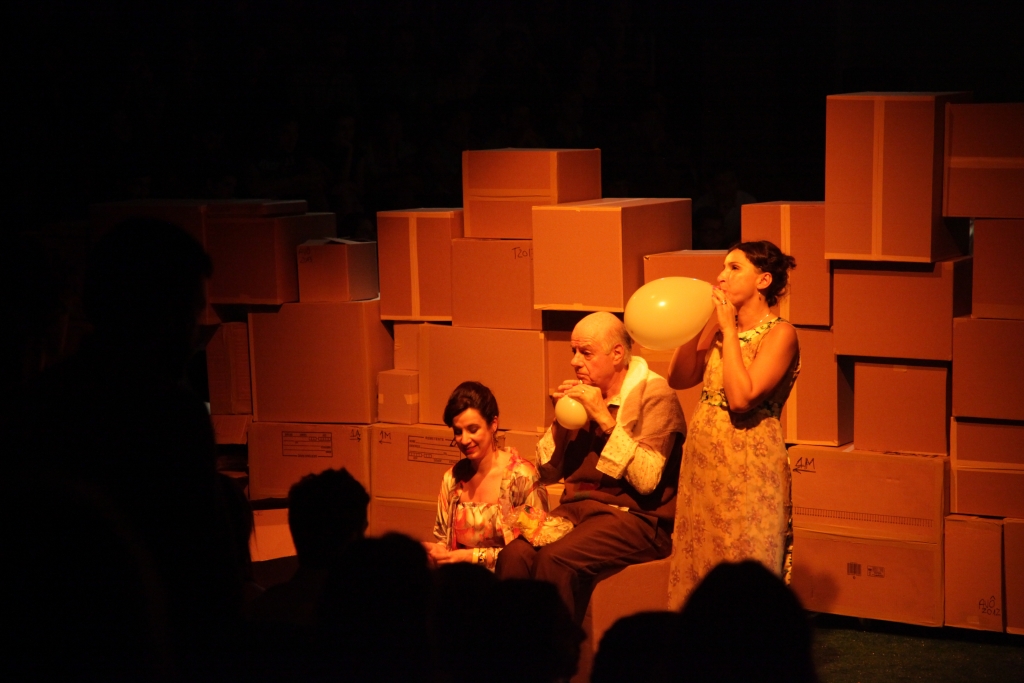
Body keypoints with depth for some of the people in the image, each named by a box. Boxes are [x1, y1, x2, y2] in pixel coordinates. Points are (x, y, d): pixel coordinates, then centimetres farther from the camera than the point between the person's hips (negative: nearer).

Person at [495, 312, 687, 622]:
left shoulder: (655, 394, -6)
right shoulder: (583, 393, 14)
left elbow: (647, 480, -19)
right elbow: (548, 472, 16)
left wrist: (605, 418, -17)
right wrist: (560, 420, 0)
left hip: (637, 517, -6)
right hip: (577, 507, 6)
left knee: (555, 559, -31)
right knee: (513, 556, -23)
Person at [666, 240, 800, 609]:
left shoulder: (779, 333, -10)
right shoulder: (720, 327, 11)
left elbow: (742, 397, -21)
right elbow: (679, 377, 8)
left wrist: (730, 329, -14)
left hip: (748, 468, -7)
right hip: (702, 461, 7)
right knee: (697, 568, 11)